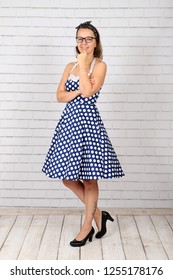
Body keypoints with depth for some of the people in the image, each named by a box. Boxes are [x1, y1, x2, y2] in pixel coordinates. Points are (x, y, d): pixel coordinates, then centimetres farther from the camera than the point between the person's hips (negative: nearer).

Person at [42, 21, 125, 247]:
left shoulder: (100, 65, -4)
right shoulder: (70, 66, 13)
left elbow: (88, 92, -19)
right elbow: (59, 96, 6)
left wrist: (83, 63, -12)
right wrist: (79, 91, -11)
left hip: (88, 122, -6)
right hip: (69, 121, 7)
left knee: (89, 178, 3)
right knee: (68, 177, 9)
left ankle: (87, 225, 19)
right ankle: (98, 214, 26)